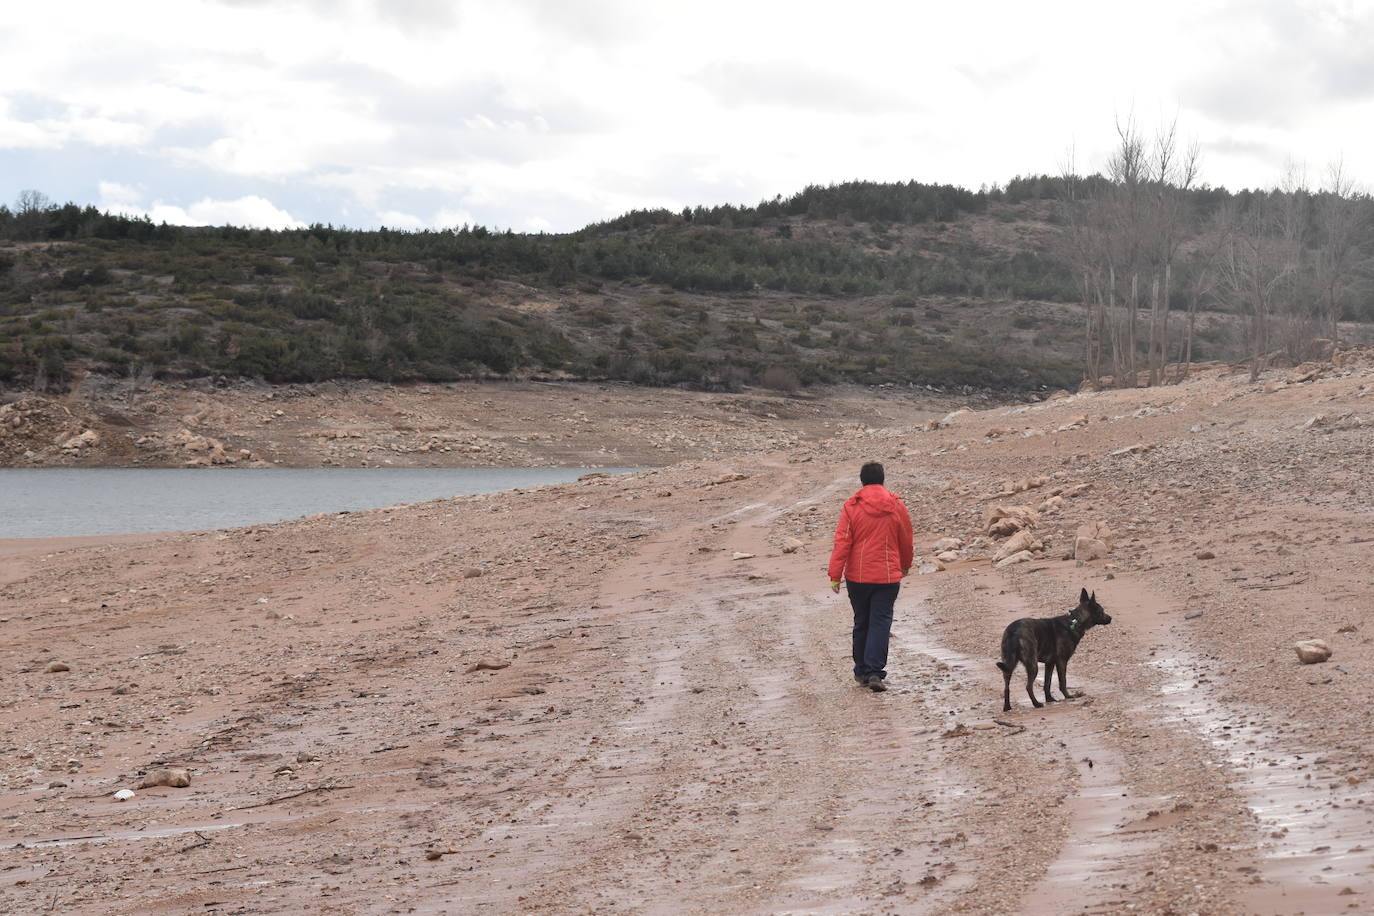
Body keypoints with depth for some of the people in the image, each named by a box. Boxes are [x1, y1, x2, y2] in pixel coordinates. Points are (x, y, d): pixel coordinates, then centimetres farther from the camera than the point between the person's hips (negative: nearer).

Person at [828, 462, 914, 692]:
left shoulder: (851, 507, -5)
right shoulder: (896, 507, 0)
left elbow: (842, 542, -9)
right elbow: (906, 541, 11)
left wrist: (835, 575, -5)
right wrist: (905, 566, 29)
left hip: (857, 576, 1)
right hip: (888, 576, -1)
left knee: (861, 623, 14)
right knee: (880, 622, -1)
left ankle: (861, 672, 22)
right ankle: (874, 672, -14)